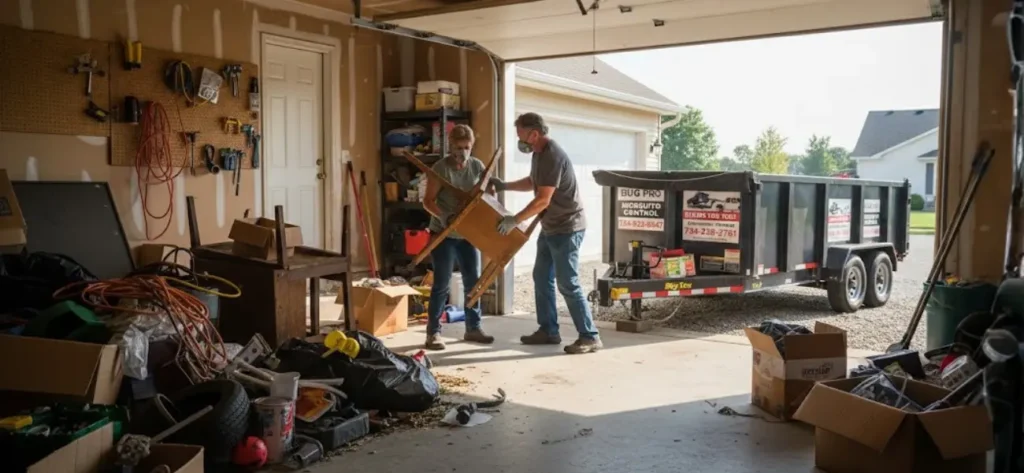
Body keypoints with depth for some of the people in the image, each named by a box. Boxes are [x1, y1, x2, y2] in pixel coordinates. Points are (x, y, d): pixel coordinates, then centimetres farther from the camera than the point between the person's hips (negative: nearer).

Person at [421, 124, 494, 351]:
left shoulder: (477, 166, 0)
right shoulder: (440, 168, -14)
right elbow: (428, 201, -14)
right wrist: (444, 216, -31)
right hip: (443, 234, -5)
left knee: (473, 281, 8)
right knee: (442, 284, -3)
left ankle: (473, 328, 21)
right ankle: (433, 332, 5)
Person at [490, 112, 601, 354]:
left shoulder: (553, 156, -23)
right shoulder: (539, 153, 9)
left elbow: (543, 200, -26)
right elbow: (532, 182, 27)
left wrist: (514, 220, -22)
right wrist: (505, 186, 16)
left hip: (566, 228, -10)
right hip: (550, 227, 10)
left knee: (568, 284, -9)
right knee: (542, 278, 14)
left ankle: (590, 337, -3)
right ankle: (548, 330, 23)